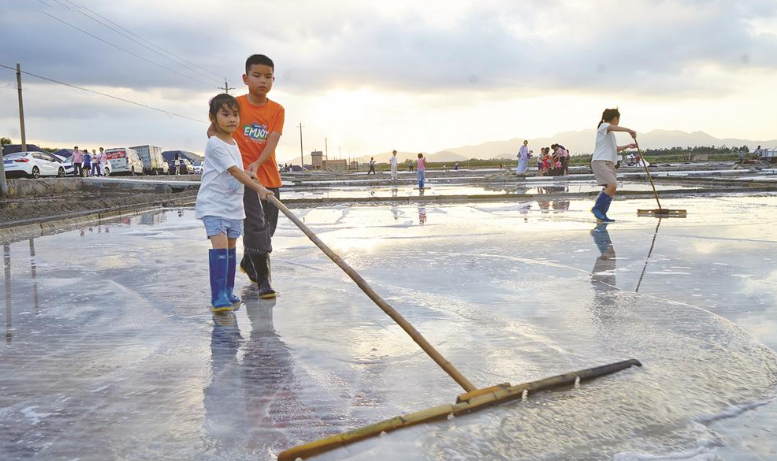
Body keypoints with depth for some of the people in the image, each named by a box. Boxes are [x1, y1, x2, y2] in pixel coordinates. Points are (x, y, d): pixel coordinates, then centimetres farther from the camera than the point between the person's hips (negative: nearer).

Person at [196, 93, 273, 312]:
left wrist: (248, 173, 7)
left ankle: (228, 292, 21)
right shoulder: (215, 144, -14)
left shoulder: (233, 142, 14)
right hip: (213, 205, -8)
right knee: (220, 245, -20)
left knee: (231, 247, 11)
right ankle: (218, 296, -22)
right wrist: (259, 188, -26)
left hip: (233, 205, 8)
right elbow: (234, 171, -21)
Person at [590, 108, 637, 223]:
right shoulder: (604, 126, -1)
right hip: (600, 161, -10)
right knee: (612, 185, -23)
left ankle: (601, 215, 7)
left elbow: (615, 149, 35)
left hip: (609, 163, 10)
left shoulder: (610, 132, 27)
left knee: (611, 189, 4)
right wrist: (629, 130, -35)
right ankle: (597, 208, -14)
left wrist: (627, 146, 21)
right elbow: (613, 127, -26)